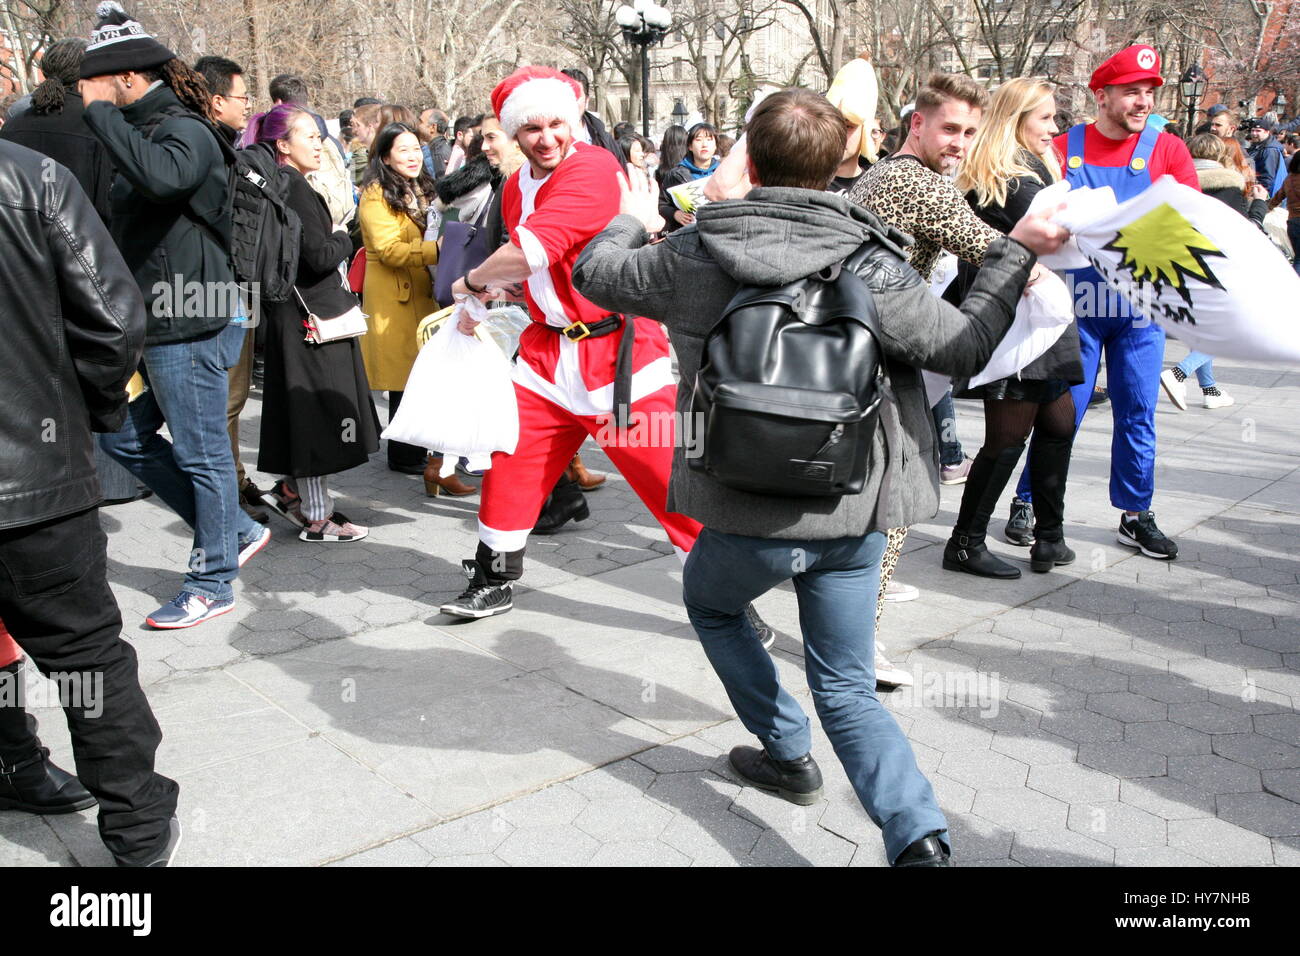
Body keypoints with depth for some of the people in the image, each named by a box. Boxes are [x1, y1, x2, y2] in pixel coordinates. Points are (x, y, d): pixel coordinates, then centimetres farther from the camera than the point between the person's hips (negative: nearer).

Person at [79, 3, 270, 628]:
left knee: (202, 455, 0)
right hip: (154, 324, 10)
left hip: (190, 325, -10)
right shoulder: (144, 130, 17)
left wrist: (101, 111, -26)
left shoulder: (184, 132, -12)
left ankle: (212, 584, 13)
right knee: (125, 439, 14)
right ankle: (235, 532, 24)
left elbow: (161, 177, -36)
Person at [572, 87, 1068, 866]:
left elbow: (595, 272, 11)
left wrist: (633, 222, 33)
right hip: (854, 513, 1)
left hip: (746, 513, -1)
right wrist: (1015, 253, 11)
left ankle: (788, 752, 36)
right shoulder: (870, 264, -8)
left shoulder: (692, 253, -5)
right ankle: (919, 837, -1)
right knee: (848, 688, 15)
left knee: (710, 602, 32)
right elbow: (969, 347, -3)